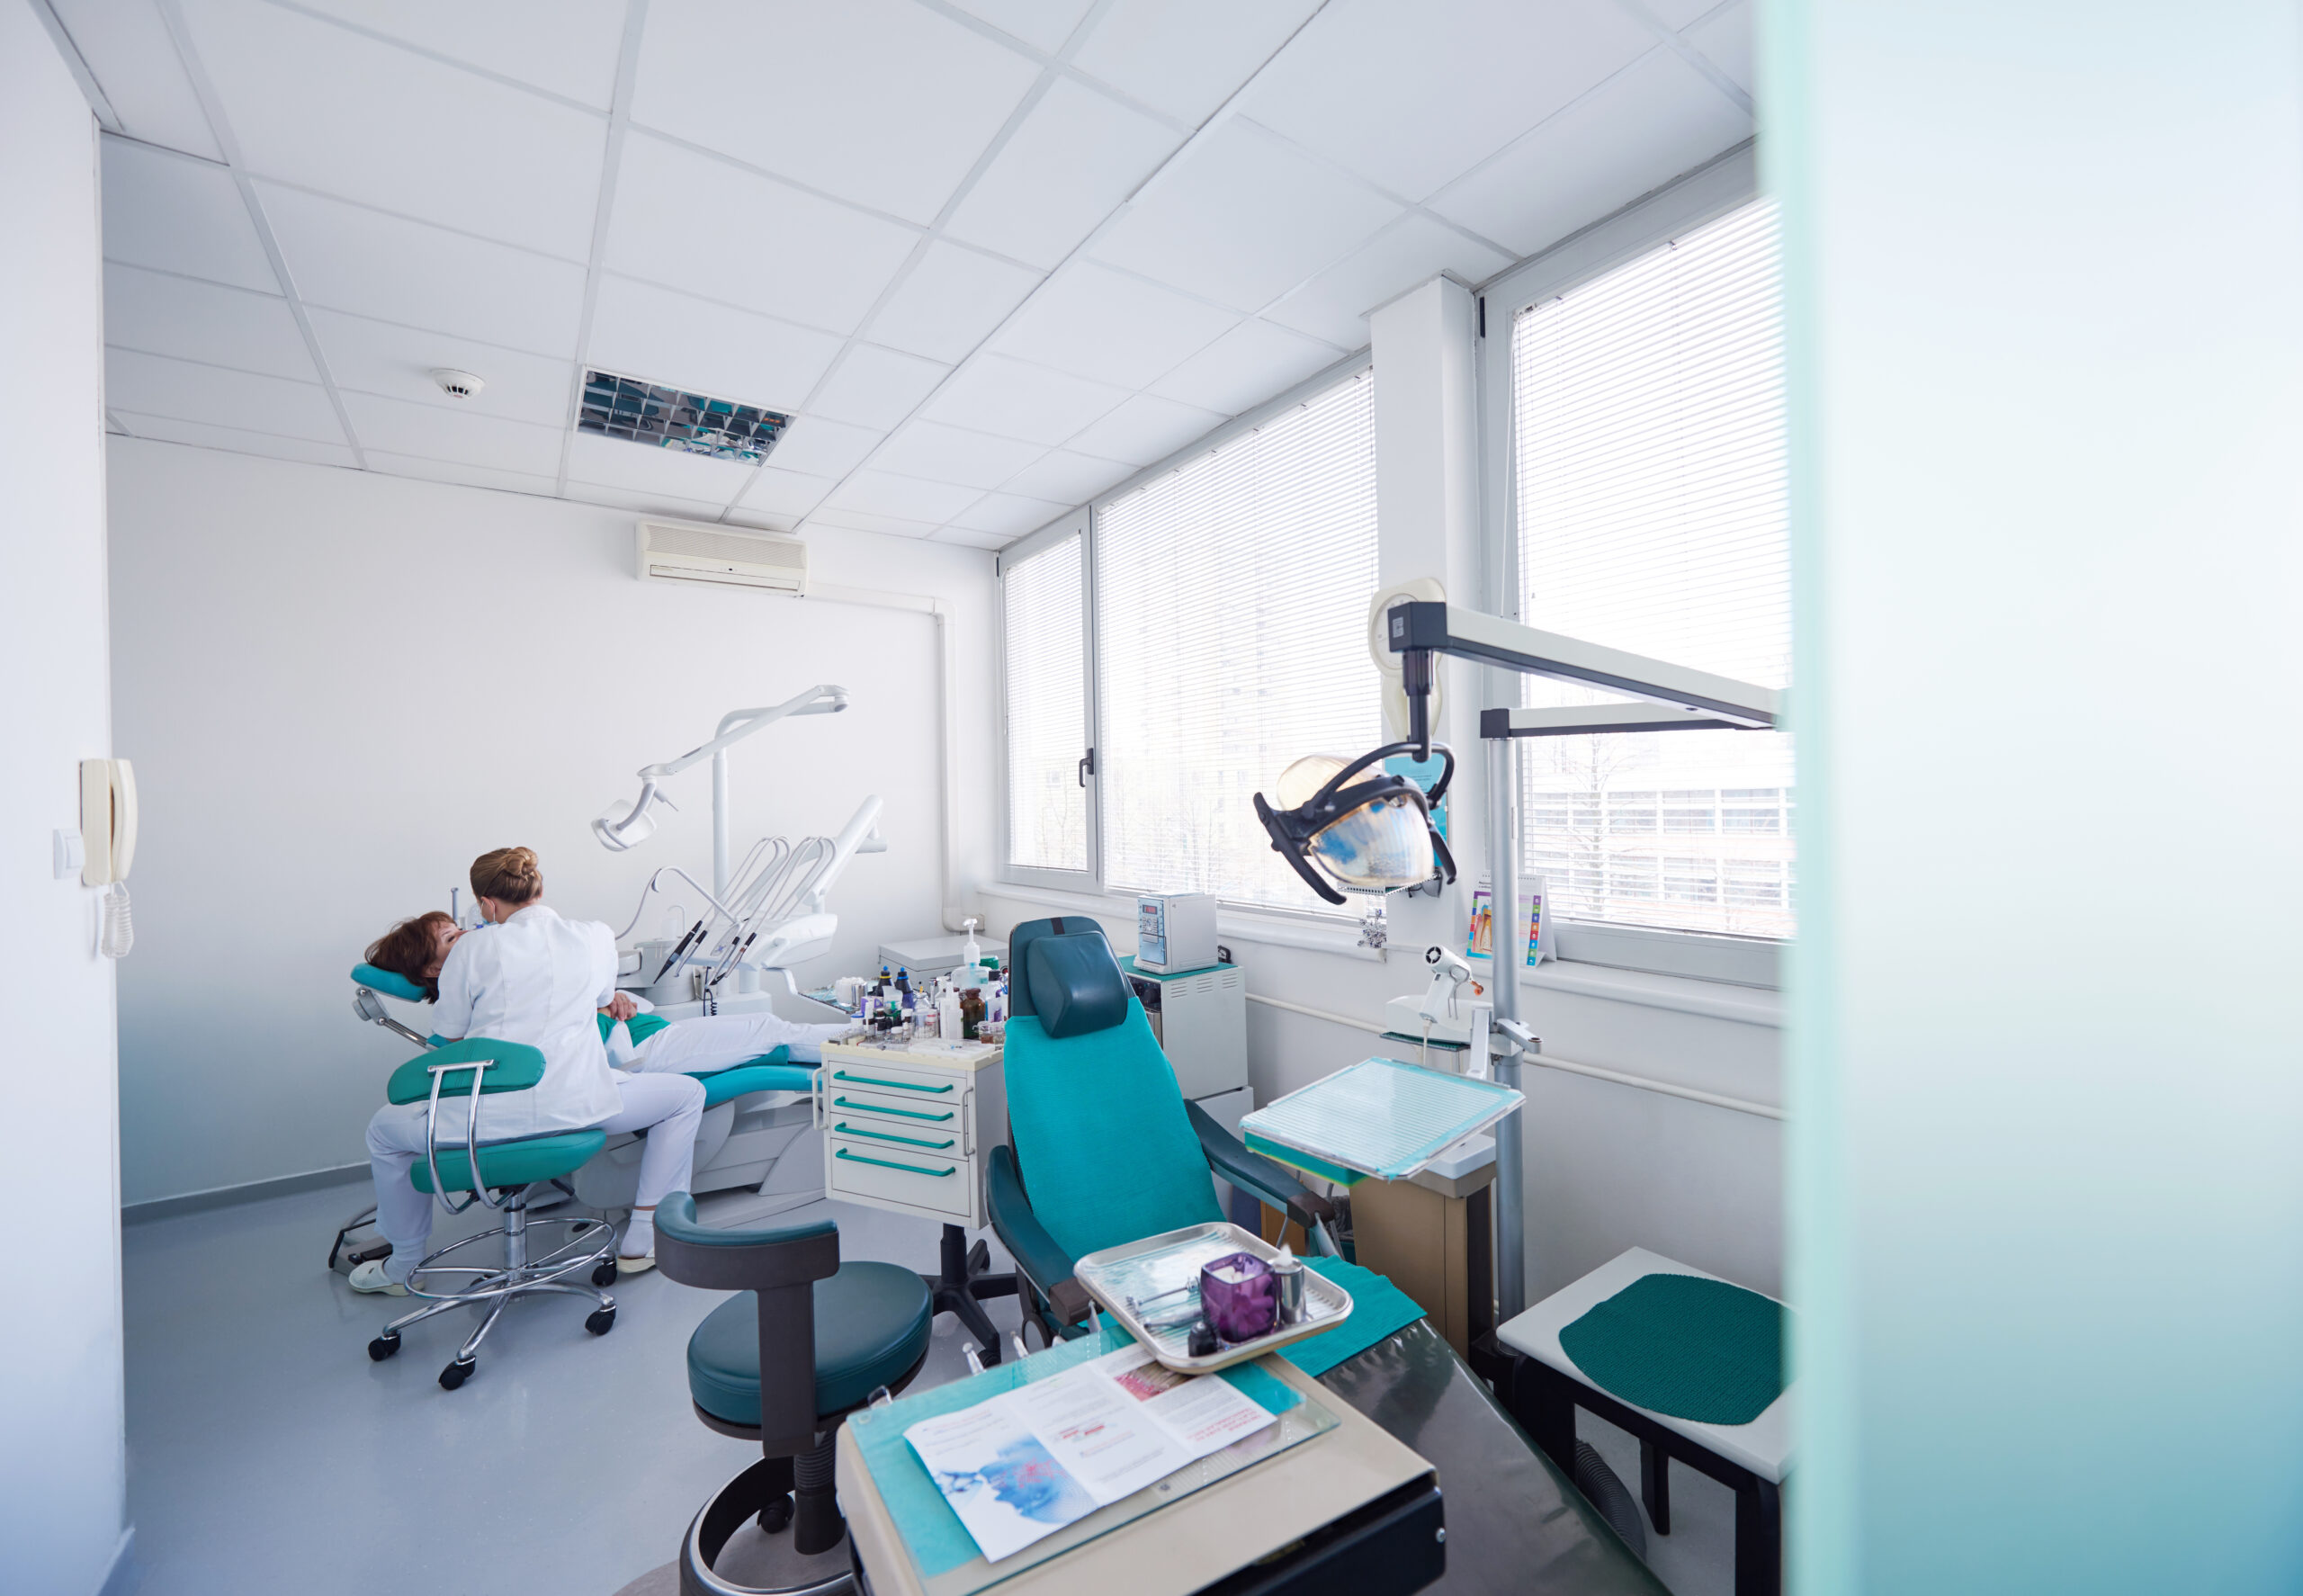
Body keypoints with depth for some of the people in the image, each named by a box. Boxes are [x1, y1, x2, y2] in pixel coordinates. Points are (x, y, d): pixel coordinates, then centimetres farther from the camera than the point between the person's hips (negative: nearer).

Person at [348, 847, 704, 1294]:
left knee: (384, 1129, 34)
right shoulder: (596, 937, 5)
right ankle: (641, 1241, 22)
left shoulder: (471, 949, 2)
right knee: (688, 1093, 22)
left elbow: (449, 1035, 12)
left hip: (490, 1118, 1)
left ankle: (403, 1266, 49)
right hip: (577, 1108, -1)